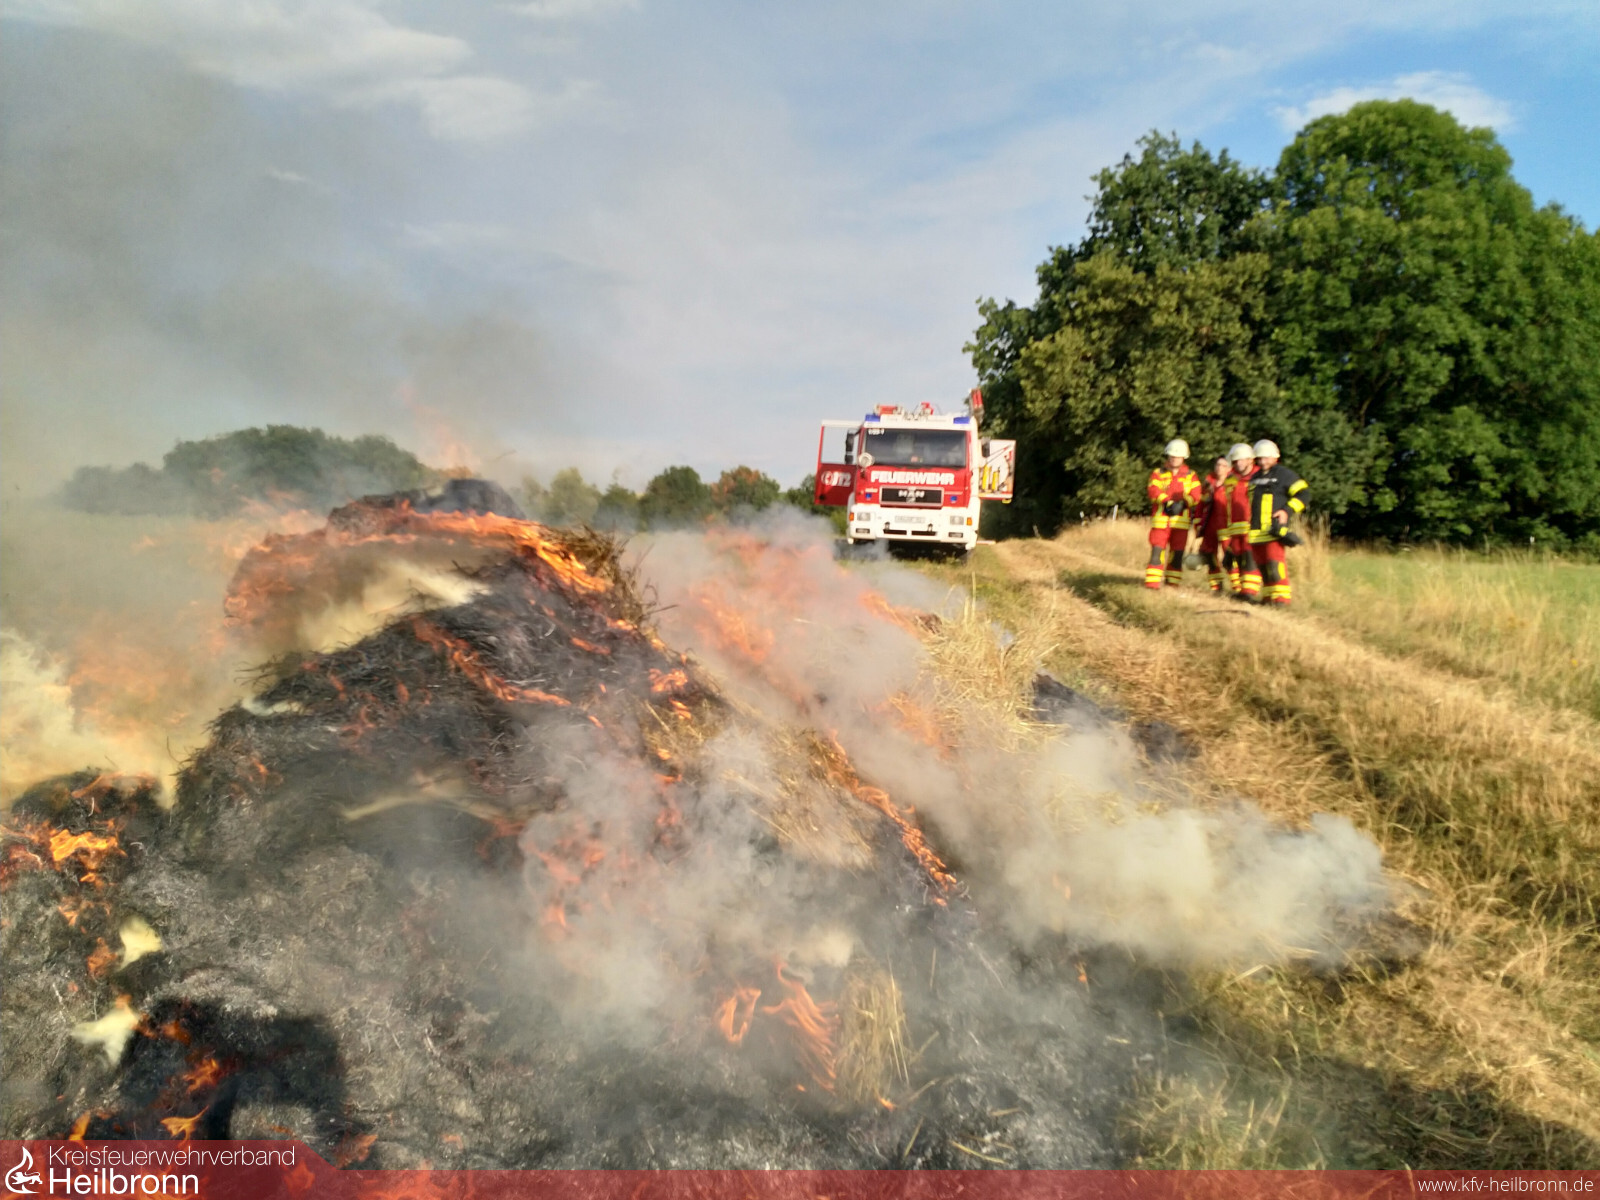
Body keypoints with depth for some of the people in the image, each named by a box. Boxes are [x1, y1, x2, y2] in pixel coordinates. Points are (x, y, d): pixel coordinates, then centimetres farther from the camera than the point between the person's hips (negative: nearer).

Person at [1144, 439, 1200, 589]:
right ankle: (1152, 583, -12)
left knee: (1177, 553, 6)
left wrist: (1181, 504, -21)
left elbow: (1195, 495, -3)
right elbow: (1154, 491, -8)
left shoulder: (1191, 475, 11)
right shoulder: (1158, 473, 9)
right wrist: (1167, 503, -25)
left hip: (1181, 519, 2)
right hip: (1160, 519, -1)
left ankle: (1173, 583, 15)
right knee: (1157, 550, -10)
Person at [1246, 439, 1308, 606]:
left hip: (1275, 528, -7)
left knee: (1275, 564, -16)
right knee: (1262, 565, 9)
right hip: (1256, 530, 7)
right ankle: (1268, 597, 17)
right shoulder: (1254, 478, 20)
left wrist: (1287, 510, -14)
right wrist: (1250, 522, 25)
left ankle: (1281, 597, -16)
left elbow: (1302, 494, -4)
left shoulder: (1284, 474, 0)